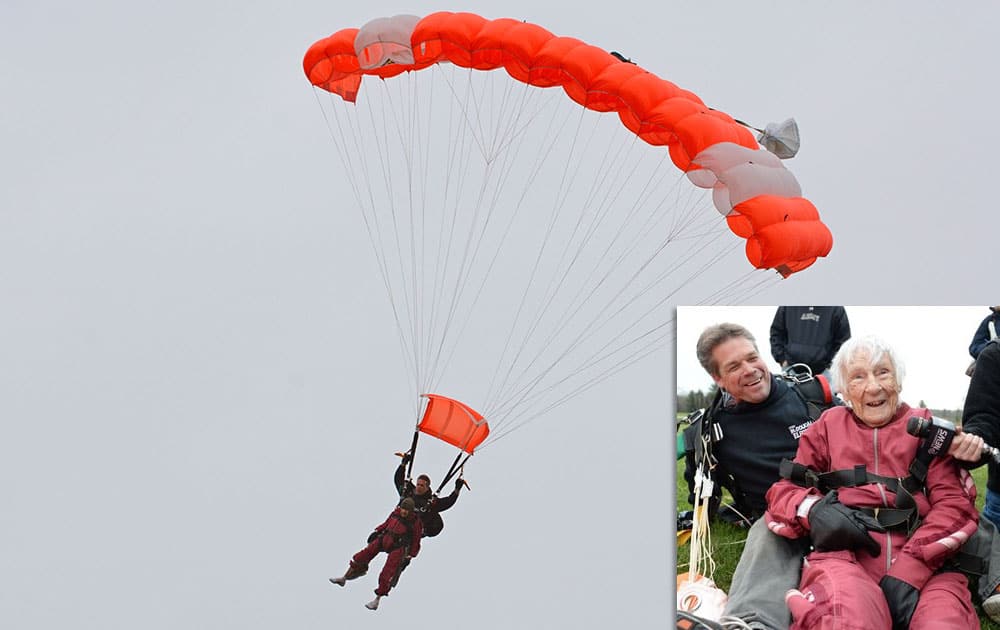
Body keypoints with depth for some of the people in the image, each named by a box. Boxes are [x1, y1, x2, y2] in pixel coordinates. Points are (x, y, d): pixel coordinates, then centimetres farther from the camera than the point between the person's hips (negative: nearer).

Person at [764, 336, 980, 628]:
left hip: (923, 562, 2)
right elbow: (784, 490, 19)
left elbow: (953, 501, 6)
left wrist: (907, 571, -11)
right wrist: (814, 510, -8)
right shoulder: (828, 426, 21)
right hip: (845, 554, -2)